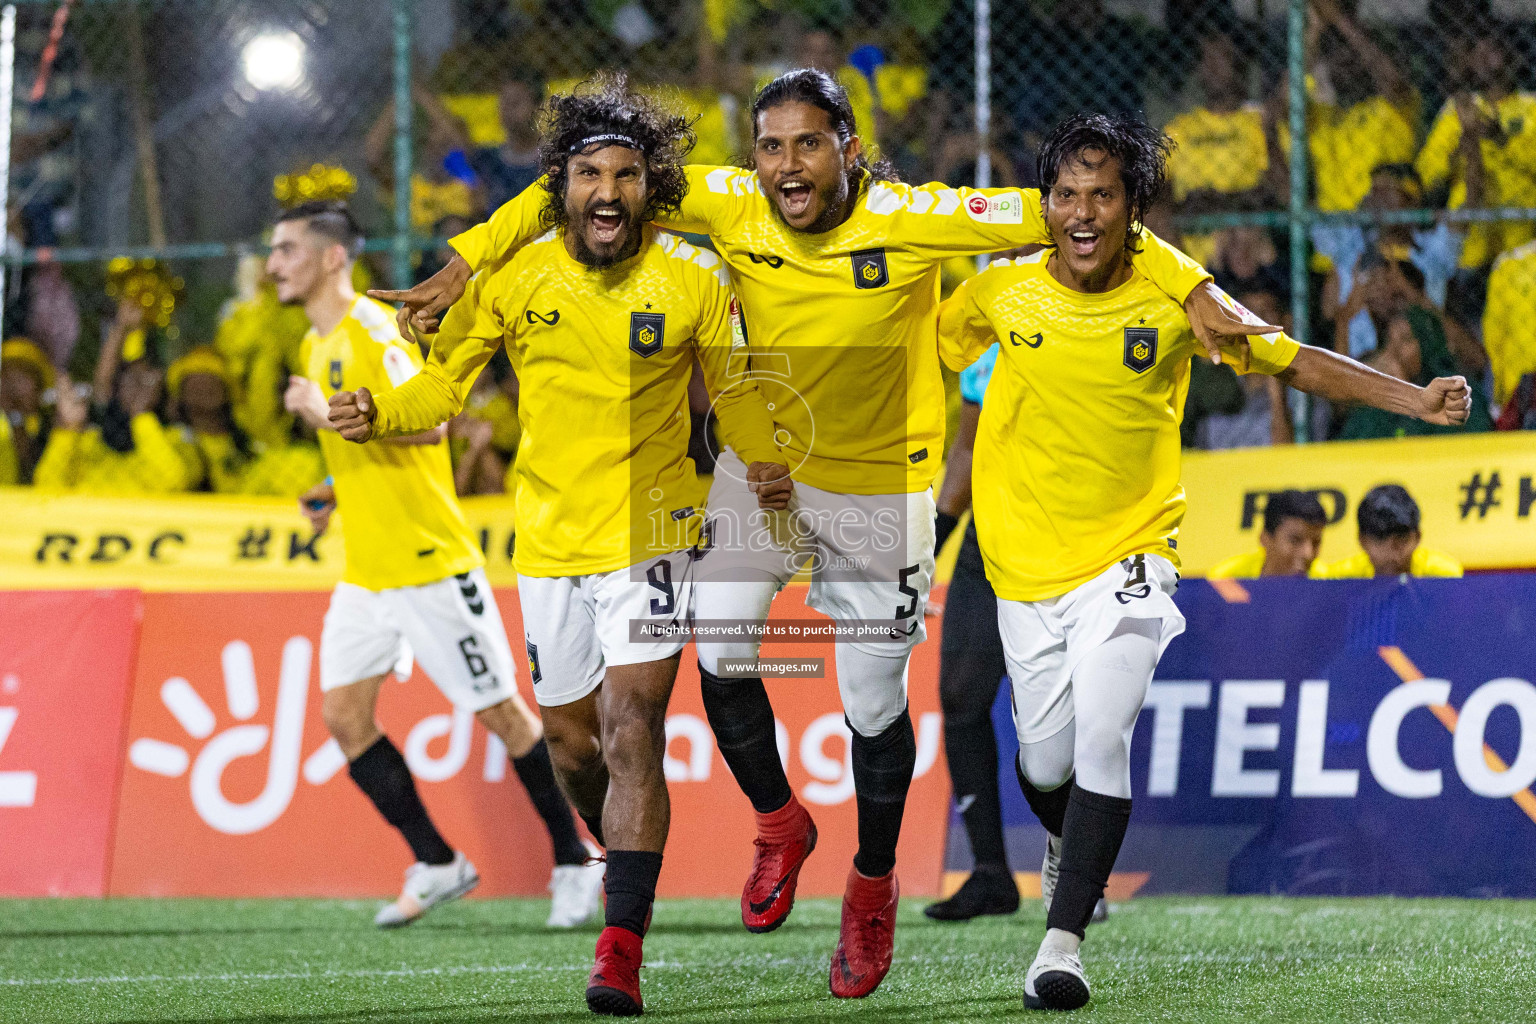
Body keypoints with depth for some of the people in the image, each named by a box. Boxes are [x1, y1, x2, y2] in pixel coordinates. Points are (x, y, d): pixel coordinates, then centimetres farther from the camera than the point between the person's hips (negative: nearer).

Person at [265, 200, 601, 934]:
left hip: (429, 563, -9)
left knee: (500, 713, -1)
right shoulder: (316, 345, 14)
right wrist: (334, 492, 11)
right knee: (343, 714, -1)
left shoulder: (373, 329, -14)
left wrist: (333, 414, -28)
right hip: (364, 572, 9)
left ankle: (573, 863, 11)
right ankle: (436, 865, 8)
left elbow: (427, 424, -27)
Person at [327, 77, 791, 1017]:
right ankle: (630, 864, 44)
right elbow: (447, 378, 4)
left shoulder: (695, 282, -6)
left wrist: (766, 463, -15)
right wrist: (378, 414, -16)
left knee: (631, 731, -16)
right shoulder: (515, 277, -3)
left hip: (651, 532, -3)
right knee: (573, 742, 14)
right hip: (550, 539, 3)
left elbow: (734, 389, 5)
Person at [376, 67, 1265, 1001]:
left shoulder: (910, 220, -25)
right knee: (720, 654, -8)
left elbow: (1061, 220, -22)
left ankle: (873, 883, 31)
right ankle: (779, 826, 22)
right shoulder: (733, 207, -17)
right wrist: (464, 267, -14)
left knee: (874, 704, 3)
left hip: (879, 484, -2)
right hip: (762, 462, 2)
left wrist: (1193, 290, -25)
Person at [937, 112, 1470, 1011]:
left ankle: (1064, 940, -15)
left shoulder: (1172, 299, -7)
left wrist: (1414, 399, -2)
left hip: (1130, 557, -2)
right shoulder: (1001, 292, -5)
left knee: (1103, 739, -20)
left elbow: (1291, 361, 4)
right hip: (1027, 563, 2)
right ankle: (1071, 846, 43)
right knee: (1045, 761, 6)